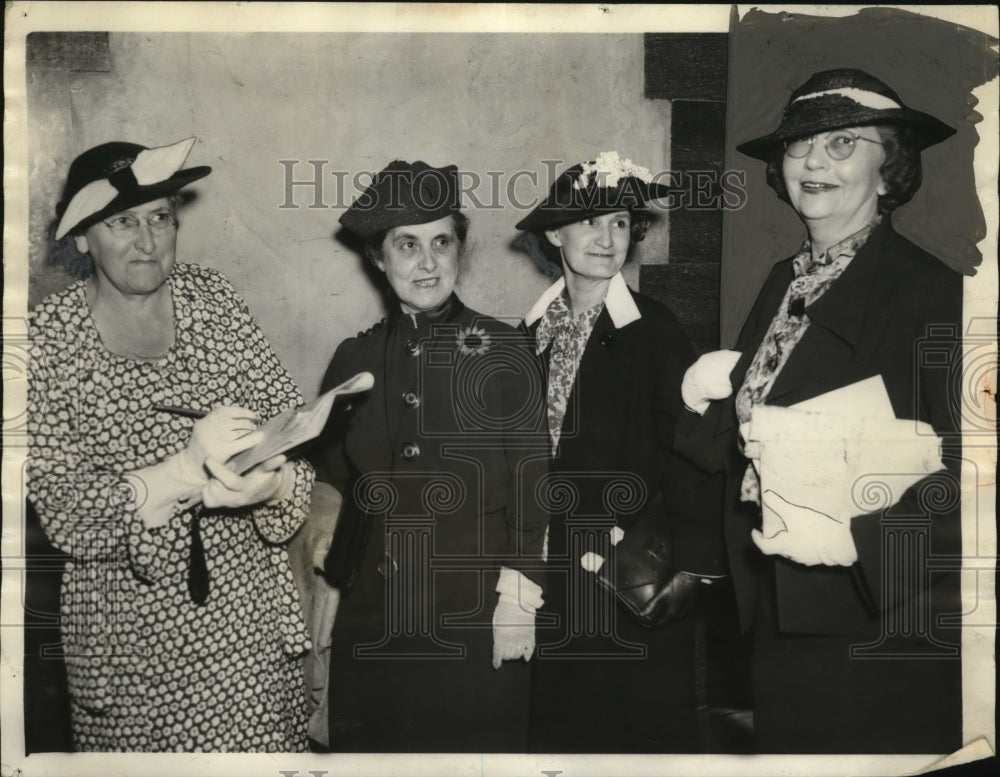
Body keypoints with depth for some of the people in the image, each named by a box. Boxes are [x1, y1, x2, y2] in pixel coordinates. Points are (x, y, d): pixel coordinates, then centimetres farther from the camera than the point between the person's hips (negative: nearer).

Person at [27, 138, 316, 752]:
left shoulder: (215, 299, -1)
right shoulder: (48, 340, -8)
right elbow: (64, 510, -14)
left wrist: (271, 483, -25)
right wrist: (187, 470, -28)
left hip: (251, 612, 2)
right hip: (132, 632, -2)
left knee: (271, 749, 12)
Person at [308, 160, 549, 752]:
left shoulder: (502, 351, -3)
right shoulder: (355, 360, 6)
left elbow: (532, 484, -2)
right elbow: (331, 487, 12)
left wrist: (518, 599, -6)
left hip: (476, 623, -2)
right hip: (369, 623, 3)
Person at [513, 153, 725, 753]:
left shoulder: (655, 330, -6)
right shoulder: (532, 332, 6)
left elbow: (685, 450, -8)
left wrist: (692, 565, -13)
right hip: (546, 569, 4)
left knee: (641, 725, 5)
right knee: (555, 720, 12)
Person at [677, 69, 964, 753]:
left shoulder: (934, 293, -14)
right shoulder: (783, 283, 8)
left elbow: (960, 481, -18)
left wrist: (856, 540, -27)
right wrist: (710, 394, -4)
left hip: (877, 628, -6)